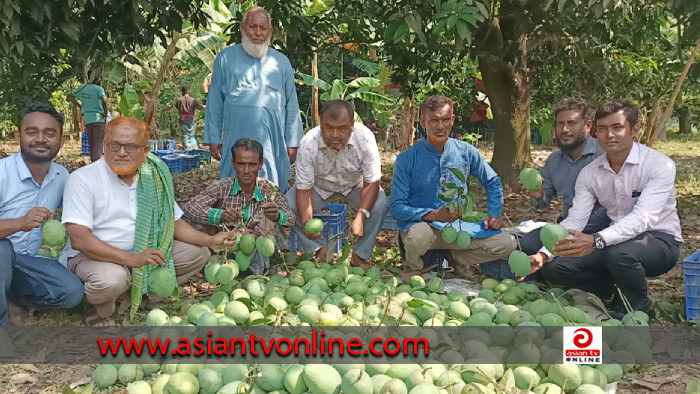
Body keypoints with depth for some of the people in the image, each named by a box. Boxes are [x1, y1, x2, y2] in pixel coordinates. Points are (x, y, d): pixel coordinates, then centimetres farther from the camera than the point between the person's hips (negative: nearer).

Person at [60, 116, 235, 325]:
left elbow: (174, 222, 8)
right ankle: (102, 311, -3)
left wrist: (209, 240, -10)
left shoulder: (154, 178, 3)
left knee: (197, 253, -1)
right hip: (94, 255, -6)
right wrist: (131, 259, -33)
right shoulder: (83, 178, -14)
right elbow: (79, 239, -23)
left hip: (143, 251, 6)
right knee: (111, 279, -38)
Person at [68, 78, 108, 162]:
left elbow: (70, 97, 20)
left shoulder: (82, 88, 9)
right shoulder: (98, 89, -9)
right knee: (98, 144, -6)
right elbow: (104, 100, -26)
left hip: (87, 120, 6)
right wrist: (105, 113, -13)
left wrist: (80, 107, 20)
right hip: (98, 119, -6)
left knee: (91, 145, 14)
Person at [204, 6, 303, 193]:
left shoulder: (281, 62, 13)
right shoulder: (226, 58, 9)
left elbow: (291, 105, 12)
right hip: (236, 142, -1)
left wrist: (293, 143, 6)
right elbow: (214, 103, 9)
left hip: (273, 143, 1)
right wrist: (213, 138, 3)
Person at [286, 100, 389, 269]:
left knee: (381, 204, -29)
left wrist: (361, 216, -39)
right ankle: (321, 250, -3)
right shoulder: (308, 143, -31)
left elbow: (372, 182, -24)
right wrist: (306, 222, -43)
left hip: (355, 185, 0)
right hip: (319, 187, 1)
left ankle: (360, 255, -7)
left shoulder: (365, 138, -32)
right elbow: (304, 189, -24)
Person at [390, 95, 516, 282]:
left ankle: (455, 258, 11)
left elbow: (493, 182, 17)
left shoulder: (466, 152, 2)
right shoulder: (407, 159, -10)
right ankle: (413, 265, -3)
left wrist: (494, 214, 2)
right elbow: (397, 208, -14)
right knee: (420, 235, -40)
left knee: (507, 243, -14)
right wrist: (434, 215, -28)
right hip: (419, 223, -3)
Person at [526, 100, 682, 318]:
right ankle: (616, 295, 11)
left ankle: (642, 310, -6)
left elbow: (643, 217, -32)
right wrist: (544, 255, -26)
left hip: (659, 241, -5)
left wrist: (596, 241, -48)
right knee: (554, 267, -12)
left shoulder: (659, 165, -19)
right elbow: (574, 221, -8)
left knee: (620, 253, -38)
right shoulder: (589, 173, -2)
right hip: (616, 242, 5)